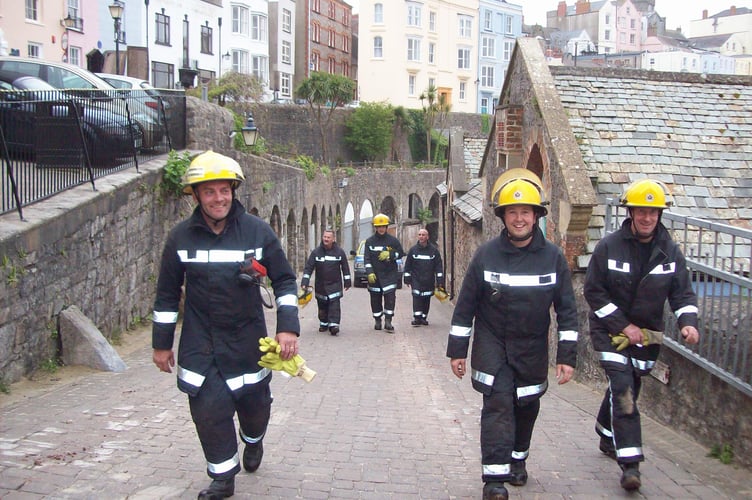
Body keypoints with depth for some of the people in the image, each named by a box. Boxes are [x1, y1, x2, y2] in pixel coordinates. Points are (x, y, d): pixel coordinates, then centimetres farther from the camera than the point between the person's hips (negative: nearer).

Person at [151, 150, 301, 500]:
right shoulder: (181, 236, -3)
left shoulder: (257, 231, -6)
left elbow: (285, 281, 0)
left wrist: (288, 327, -10)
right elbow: (167, 294, 5)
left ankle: (253, 442, 47)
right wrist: (161, 343, 7)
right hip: (200, 343, 0)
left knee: (254, 402, 12)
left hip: (248, 339, 0)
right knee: (208, 408, -5)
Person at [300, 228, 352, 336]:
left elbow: (345, 267, 6)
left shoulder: (339, 252, -3)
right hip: (320, 285, 2)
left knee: (334, 304, -12)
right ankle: (323, 324, 25)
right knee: (322, 306, 10)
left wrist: (347, 282, 7)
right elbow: (308, 267, -5)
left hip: (335, 284, -2)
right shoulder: (316, 252, -4)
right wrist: (305, 282, -13)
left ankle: (334, 325, -15)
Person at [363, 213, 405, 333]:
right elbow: (367, 258, -1)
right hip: (374, 275, 1)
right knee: (375, 298, 6)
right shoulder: (370, 241, 3)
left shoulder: (392, 240, 3)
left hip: (389, 274, -1)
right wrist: (369, 273, -13)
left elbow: (400, 253, 8)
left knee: (390, 297, -10)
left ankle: (388, 322, -6)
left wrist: (389, 254, -11)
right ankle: (377, 321, 20)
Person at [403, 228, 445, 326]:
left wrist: (440, 280, -3)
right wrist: (407, 279, 3)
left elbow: (439, 266, 1)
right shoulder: (413, 250, 2)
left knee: (426, 299, 6)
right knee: (417, 297, -11)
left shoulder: (433, 250, 1)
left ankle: (424, 317, 17)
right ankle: (417, 317, -10)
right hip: (416, 279, -1)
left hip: (429, 280, 1)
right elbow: (408, 265, 6)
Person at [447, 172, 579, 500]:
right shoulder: (486, 254, -7)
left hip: (533, 349, 2)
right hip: (492, 344, -2)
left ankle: (517, 459, 39)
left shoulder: (552, 257, -5)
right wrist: (457, 350, -3)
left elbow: (566, 309, -1)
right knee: (498, 405, -12)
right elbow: (465, 305, -3)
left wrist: (567, 356, -5)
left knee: (527, 406, 15)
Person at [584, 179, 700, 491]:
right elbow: (593, 291, -9)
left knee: (626, 389, 17)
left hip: (647, 334, 4)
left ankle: (607, 436, 44)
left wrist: (688, 322, -21)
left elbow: (682, 292, 0)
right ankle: (629, 463, -18)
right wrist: (623, 325, -15)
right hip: (610, 330, -4)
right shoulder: (609, 247, -11)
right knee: (623, 391, -16)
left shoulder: (670, 251, -1)